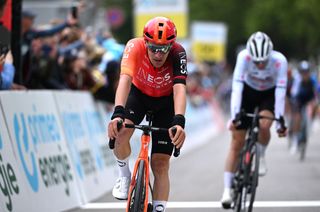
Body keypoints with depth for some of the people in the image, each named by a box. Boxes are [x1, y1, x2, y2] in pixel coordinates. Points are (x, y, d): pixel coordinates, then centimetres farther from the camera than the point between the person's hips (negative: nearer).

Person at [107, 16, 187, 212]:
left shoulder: (178, 54, -34)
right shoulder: (135, 47, -34)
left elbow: (179, 88, -45)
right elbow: (125, 80, -46)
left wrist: (179, 121, -62)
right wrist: (118, 113, -62)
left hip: (165, 101, 0)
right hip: (138, 93, 0)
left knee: (161, 164, -6)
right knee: (121, 132, -30)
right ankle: (124, 175, -1)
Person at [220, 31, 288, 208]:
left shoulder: (280, 60, -31)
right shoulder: (244, 56, -31)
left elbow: (281, 90, -32)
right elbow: (237, 86, -35)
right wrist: (234, 115, -41)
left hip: (269, 95, 0)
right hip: (248, 92, 0)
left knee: (264, 125, -31)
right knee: (236, 142, -4)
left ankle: (261, 157, 0)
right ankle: (227, 190, 2)